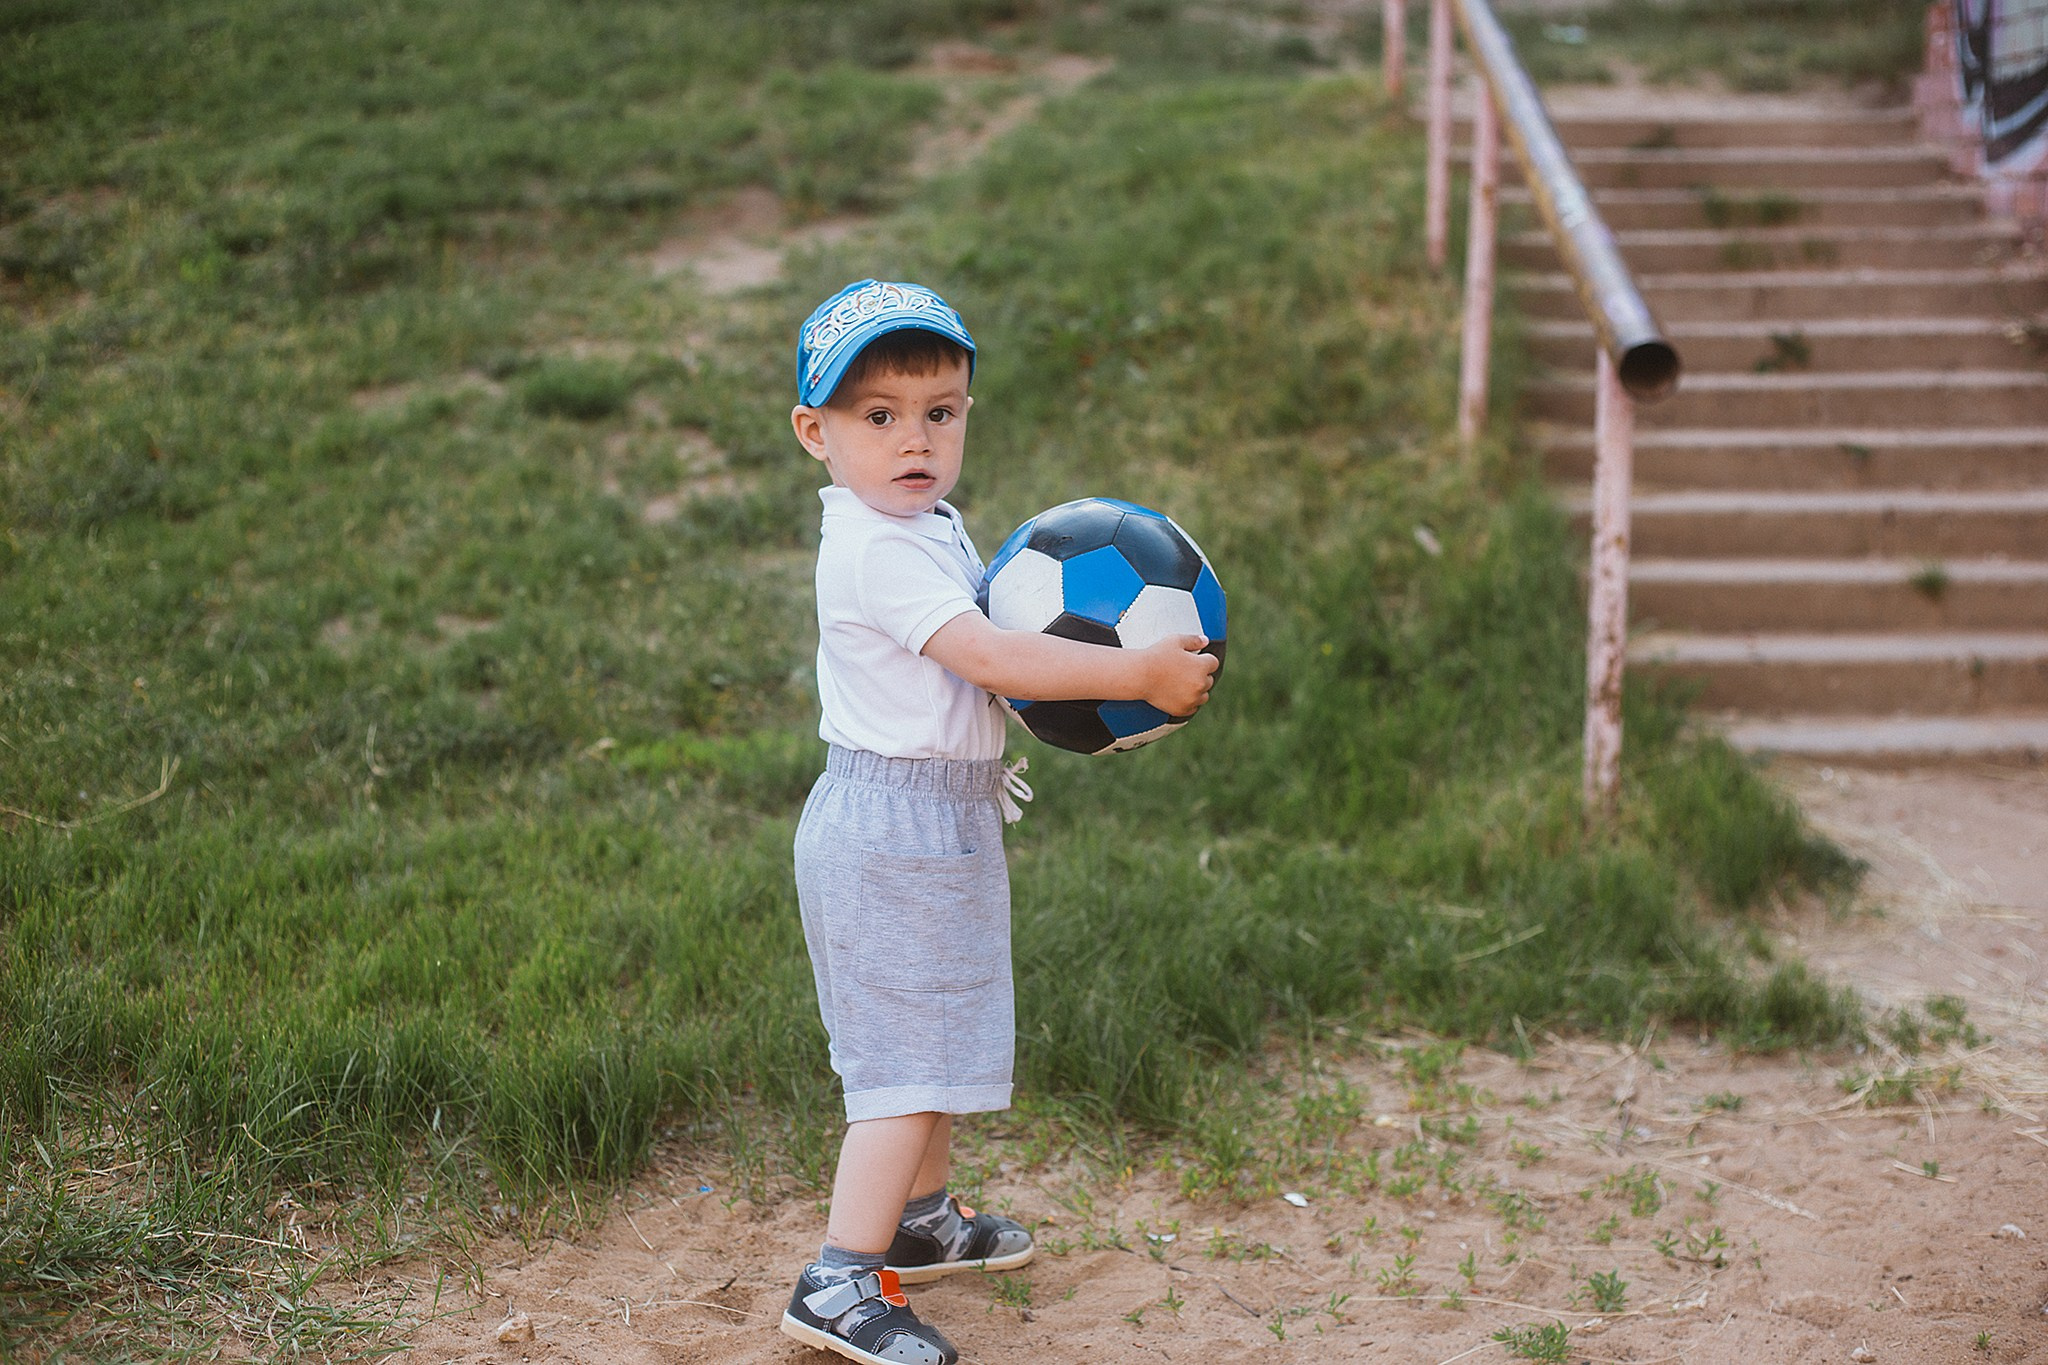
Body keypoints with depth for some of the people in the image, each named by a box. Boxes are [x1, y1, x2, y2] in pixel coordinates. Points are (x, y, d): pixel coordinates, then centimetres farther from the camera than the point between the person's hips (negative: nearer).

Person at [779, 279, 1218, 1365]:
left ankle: (919, 1217, 40)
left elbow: (987, 632, 25)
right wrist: (1139, 673, -27)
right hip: (890, 832, -10)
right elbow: (992, 658, -29)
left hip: (946, 817, 10)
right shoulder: (873, 551, -22)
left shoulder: (931, 529, 11)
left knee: (941, 1033, 22)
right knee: (911, 1060, -8)